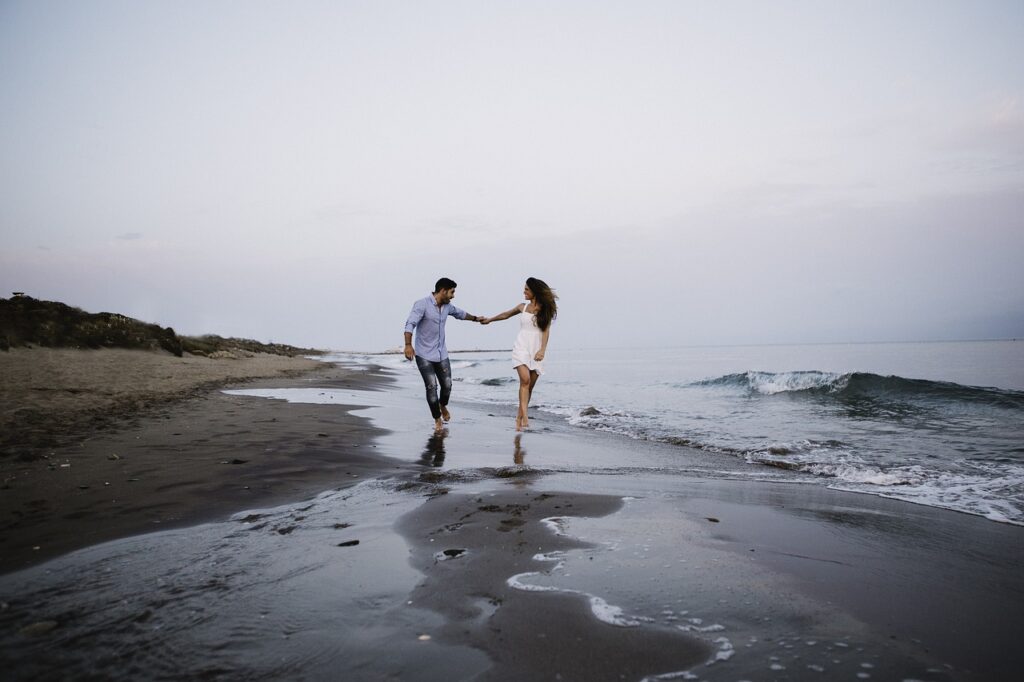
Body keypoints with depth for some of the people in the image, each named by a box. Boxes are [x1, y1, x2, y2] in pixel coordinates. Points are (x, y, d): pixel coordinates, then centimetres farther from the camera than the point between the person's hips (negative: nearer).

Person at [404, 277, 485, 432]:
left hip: (441, 354, 6)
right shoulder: (422, 305, -15)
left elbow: (460, 314, 29)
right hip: (424, 355, -6)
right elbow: (410, 324, -26)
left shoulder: (447, 306, 7)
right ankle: (437, 419, 9)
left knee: (447, 385, 2)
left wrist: (475, 318, 44)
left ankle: (443, 405, 36)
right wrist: (408, 345, -40)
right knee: (431, 387, -10)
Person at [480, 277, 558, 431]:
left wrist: (542, 350, -16)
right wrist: (489, 319, 39)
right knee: (525, 379, -20)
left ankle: (519, 418, 10)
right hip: (521, 347, 0)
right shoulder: (523, 307, 11)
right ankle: (524, 416, -26)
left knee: (530, 385, 0)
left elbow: (546, 330, -3)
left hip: (536, 350, 0)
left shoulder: (545, 309, 4)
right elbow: (506, 314, 28)